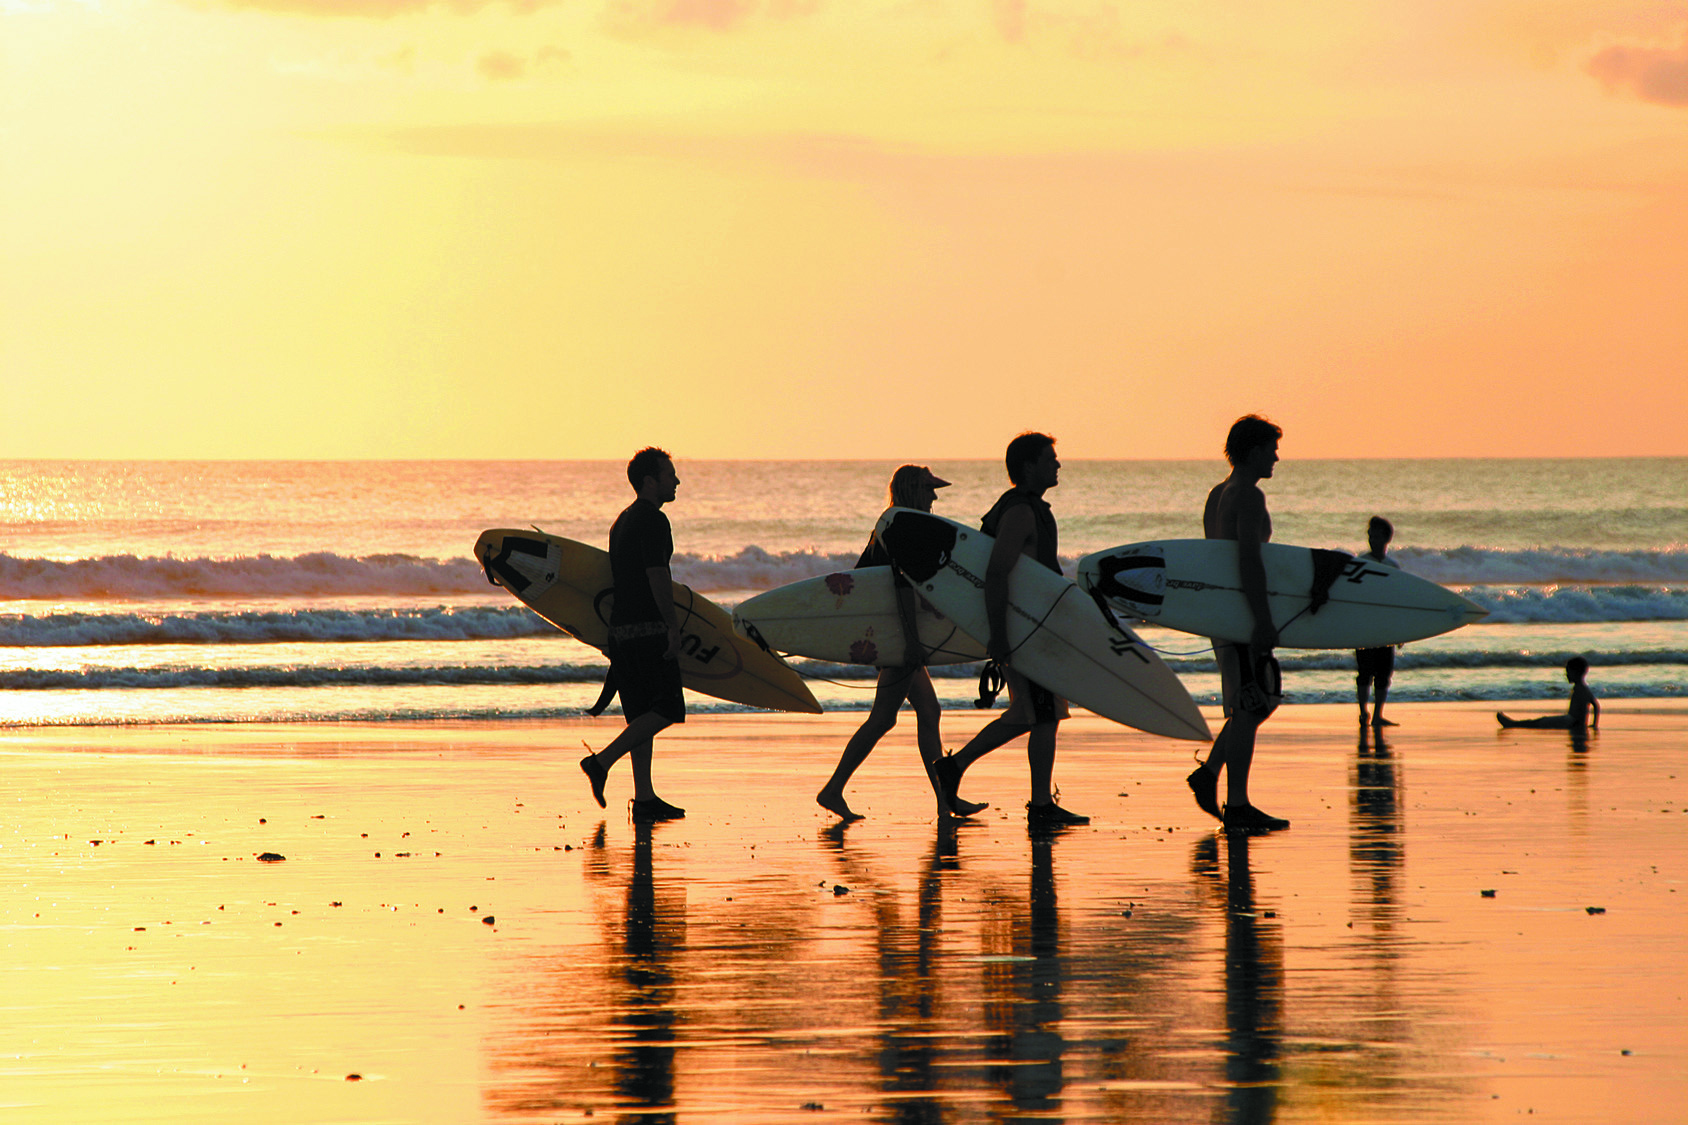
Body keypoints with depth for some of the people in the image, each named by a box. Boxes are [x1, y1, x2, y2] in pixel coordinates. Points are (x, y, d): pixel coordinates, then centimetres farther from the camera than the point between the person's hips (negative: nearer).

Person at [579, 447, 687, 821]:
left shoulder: (623, 520, 19)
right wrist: (673, 626, -17)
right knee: (667, 709, -7)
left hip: (622, 627, 10)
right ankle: (602, 761, -14)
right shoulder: (652, 520, -12)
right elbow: (657, 578, -18)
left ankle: (644, 797, 5)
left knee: (642, 714, 8)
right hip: (648, 629, -10)